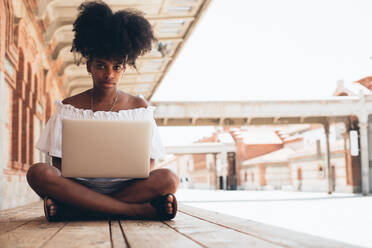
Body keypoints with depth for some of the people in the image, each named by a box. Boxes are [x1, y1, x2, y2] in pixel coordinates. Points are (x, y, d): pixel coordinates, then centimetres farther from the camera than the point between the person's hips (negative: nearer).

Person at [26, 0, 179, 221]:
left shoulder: (139, 107, 9)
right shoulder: (69, 107, 8)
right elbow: (58, 161, 4)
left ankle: (70, 209, -29)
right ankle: (144, 210, -31)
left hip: (127, 186, 0)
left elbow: (148, 162, 8)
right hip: (79, 185, 0)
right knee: (38, 173, -30)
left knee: (168, 178, -29)